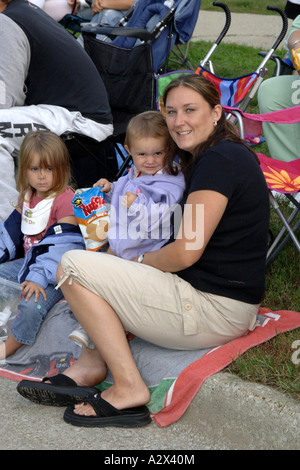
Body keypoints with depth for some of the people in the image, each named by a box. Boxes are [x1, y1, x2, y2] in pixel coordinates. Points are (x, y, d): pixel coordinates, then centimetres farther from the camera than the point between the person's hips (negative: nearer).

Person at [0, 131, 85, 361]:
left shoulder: (66, 200, -17)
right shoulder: (27, 196, 9)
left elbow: (62, 244, -23)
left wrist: (39, 277, -30)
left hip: (54, 271, -9)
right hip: (30, 261, 9)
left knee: (32, 304, -29)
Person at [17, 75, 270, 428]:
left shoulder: (219, 159, -14)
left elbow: (186, 252, -18)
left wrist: (138, 261, 1)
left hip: (215, 311, -11)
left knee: (73, 266, -10)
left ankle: (129, 389, -10)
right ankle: (90, 365, 11)